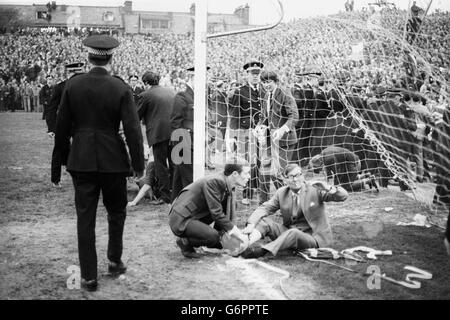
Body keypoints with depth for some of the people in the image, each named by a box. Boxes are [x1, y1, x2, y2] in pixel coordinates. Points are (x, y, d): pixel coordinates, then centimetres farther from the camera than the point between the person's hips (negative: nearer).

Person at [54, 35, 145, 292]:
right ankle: (115, 260, 29)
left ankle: (89, 276, 11)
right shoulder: (121, 88, -9)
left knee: (85, 217, 7)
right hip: (113, 160, -1)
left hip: (81, 161, 2)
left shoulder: (72, 86, -2)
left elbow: (62, 128, 3)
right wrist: (139, 164, -3)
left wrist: (65, 157, 15)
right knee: (116, 211, 20)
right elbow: (133, 130, -11)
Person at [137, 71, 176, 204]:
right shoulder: (171, 91, 13)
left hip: (159, 133, -6)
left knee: (161, 166, 2)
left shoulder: (146, 95, -4)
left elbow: (137, 116, 3)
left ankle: (166, 196, 4)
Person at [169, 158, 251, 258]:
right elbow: (217, 213, -26)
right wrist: (239, 235, -22)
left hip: (196, 216, 9)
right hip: (180, 219, -9)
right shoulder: (214, 182, -24)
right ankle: (185, 242, -2)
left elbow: (229, 216, 10)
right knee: (213, 237, -27)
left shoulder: (229, 188, 4)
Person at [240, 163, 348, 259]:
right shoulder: (281, 193, 4)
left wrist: (329, 189, -32)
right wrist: (251, 225, -22)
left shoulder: (315, 190, -7)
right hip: (289, 232, 4)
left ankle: (262, 251, -51)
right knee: (264, 221, -15)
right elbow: (264, 208, -4)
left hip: (313, 237, -4)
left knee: (293, 233, -36)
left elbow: (343, 196, -10)